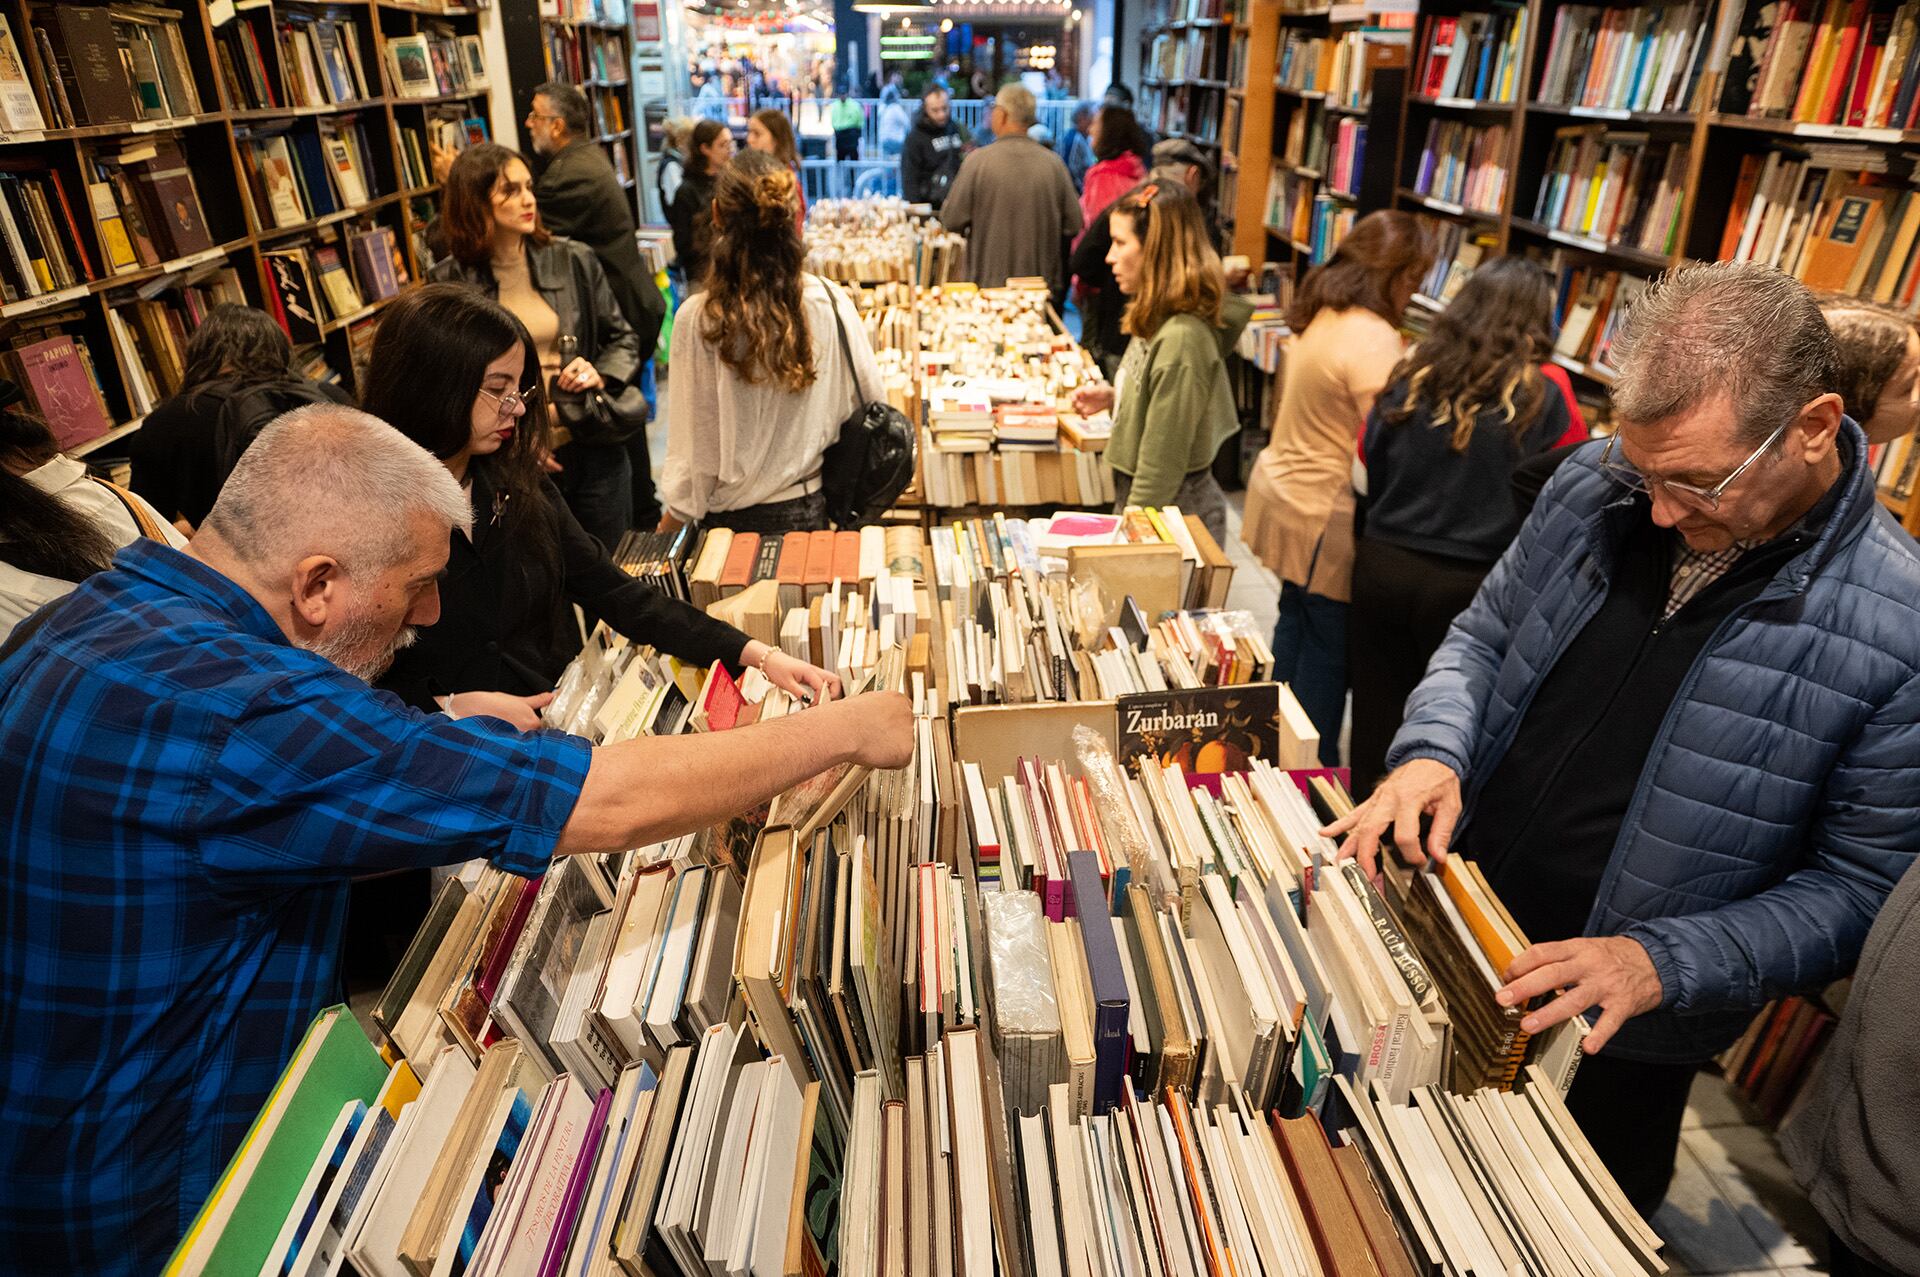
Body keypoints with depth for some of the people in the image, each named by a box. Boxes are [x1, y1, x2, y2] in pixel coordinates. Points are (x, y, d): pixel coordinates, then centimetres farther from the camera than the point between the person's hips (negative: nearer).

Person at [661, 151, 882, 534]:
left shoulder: (698, 320, -18)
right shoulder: (831, 302, -11)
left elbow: (696, 443, -12)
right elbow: (870, 399, 0)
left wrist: (667, 528, 2)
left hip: (735, 516, -3)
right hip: (813, 508, 3)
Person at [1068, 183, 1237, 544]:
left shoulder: (1181, 339, -24)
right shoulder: (1159, 323, 6)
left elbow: (1162, 462, -22)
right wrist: (1113, 398, 4)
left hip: (1174, 512, -9)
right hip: (1140, 499, 9)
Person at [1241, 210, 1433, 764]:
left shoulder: (1320, 315, 6)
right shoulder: (1371, 338, -22)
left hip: (1282, 485, 10)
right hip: (1326, 516, -10)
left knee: (1297, 620, 21)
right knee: (1330, 645, 4)